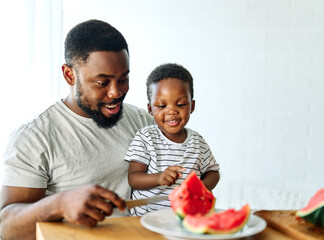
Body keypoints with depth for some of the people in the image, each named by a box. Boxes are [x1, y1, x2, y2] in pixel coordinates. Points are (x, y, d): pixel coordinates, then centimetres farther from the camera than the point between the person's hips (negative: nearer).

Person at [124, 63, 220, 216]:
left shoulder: (197, 142, 8)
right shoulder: (145, 137, 0)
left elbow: (212, 172, 19)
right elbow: (133, 178, -6)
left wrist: (203, 186, -4)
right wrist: (159, 178, -26)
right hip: (145, 214, -4)